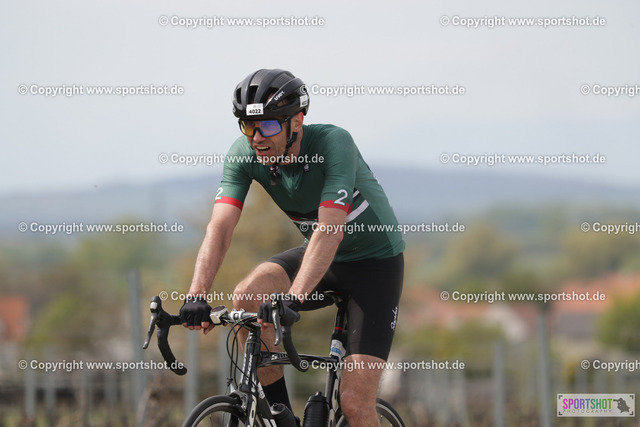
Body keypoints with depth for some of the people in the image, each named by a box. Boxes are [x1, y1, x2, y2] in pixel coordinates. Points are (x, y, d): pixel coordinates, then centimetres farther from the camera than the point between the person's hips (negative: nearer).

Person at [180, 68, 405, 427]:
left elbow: (330, 232, -39)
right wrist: (197, 296, -39)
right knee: (248, 296, -26)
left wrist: (292, 300, -51)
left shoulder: (334, 143, -30)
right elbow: (220, 228, -23)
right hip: (320, 257, 5)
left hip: (375, 261, -5)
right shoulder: (244, 154, -15)